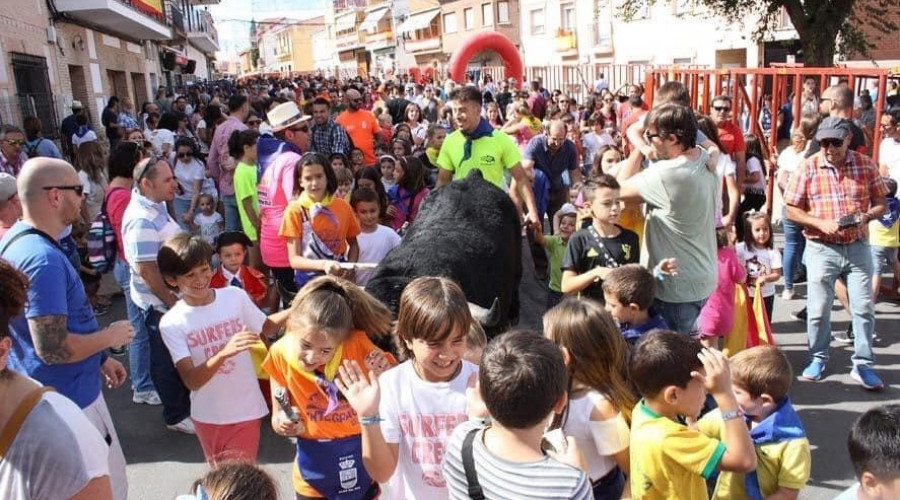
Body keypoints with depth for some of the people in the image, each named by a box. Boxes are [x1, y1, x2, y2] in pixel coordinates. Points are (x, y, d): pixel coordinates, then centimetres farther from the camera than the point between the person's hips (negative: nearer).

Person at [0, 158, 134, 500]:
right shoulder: (43, 259, -28)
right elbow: (53, 348, -32)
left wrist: (101, 359, 16)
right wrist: (111, 337, -15)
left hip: (47, 394, 10)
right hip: (69, 400, -10)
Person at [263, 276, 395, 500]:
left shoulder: (358, 344, -19)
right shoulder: (281, 354, -16)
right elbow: (277, 418, -6)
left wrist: (385, 373, -25)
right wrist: (284, 424, -27)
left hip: (365, 455, 0)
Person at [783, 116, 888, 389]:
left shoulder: (866, 165, -1)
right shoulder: (808, 167, -6)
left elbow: (882, 203, 5)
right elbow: (791, 210, -4)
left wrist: (866, 216, -16)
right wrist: (821, 224, -18)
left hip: (857, 246, 2)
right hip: (821, 249, -1)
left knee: (864, 307, 5)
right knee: (818, 310, 5)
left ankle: (863, 365, 18)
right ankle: (818, 359, 25)